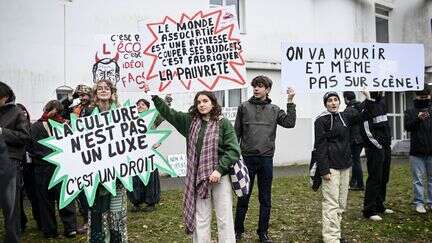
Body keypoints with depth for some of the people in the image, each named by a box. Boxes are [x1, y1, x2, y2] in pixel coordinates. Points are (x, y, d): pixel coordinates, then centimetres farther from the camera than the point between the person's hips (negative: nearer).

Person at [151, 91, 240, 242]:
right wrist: (154, 97, 8)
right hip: (198, 178, 4)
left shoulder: (223, 123, -4)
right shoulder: (190, 121, 8)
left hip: (220, 176, -3)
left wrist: (219, 170, -17)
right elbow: (168, 113, 14)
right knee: (201, 219, 13)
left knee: (224, 219, 5)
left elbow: (233, 150, -9)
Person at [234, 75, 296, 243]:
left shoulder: (274, 110, 8)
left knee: (265, 199, 9)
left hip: (266, 159, 1)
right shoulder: (244, 107, 3)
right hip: (247, 158, -1)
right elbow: (237, 133, 5)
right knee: (244, 197, 7)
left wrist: (290, 101, -8)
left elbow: (289, 123, -6)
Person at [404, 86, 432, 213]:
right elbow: (407, 126, -5)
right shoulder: (410, 112, 6)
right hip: (417, 151, -2)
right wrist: (418, 118, -20)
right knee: (418, 179, 3)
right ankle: (419, 203, 9)